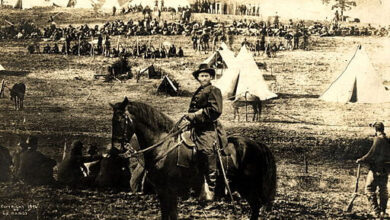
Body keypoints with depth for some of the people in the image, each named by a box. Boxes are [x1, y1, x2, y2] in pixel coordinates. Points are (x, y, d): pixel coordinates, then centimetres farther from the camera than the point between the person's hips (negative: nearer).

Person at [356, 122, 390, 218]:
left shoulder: (379, 139, -15)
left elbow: (371, 154, -17)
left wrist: (360, 160, -4)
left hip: (376, 169, -8)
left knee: (369, 189, -1)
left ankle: (376, 211, -8)